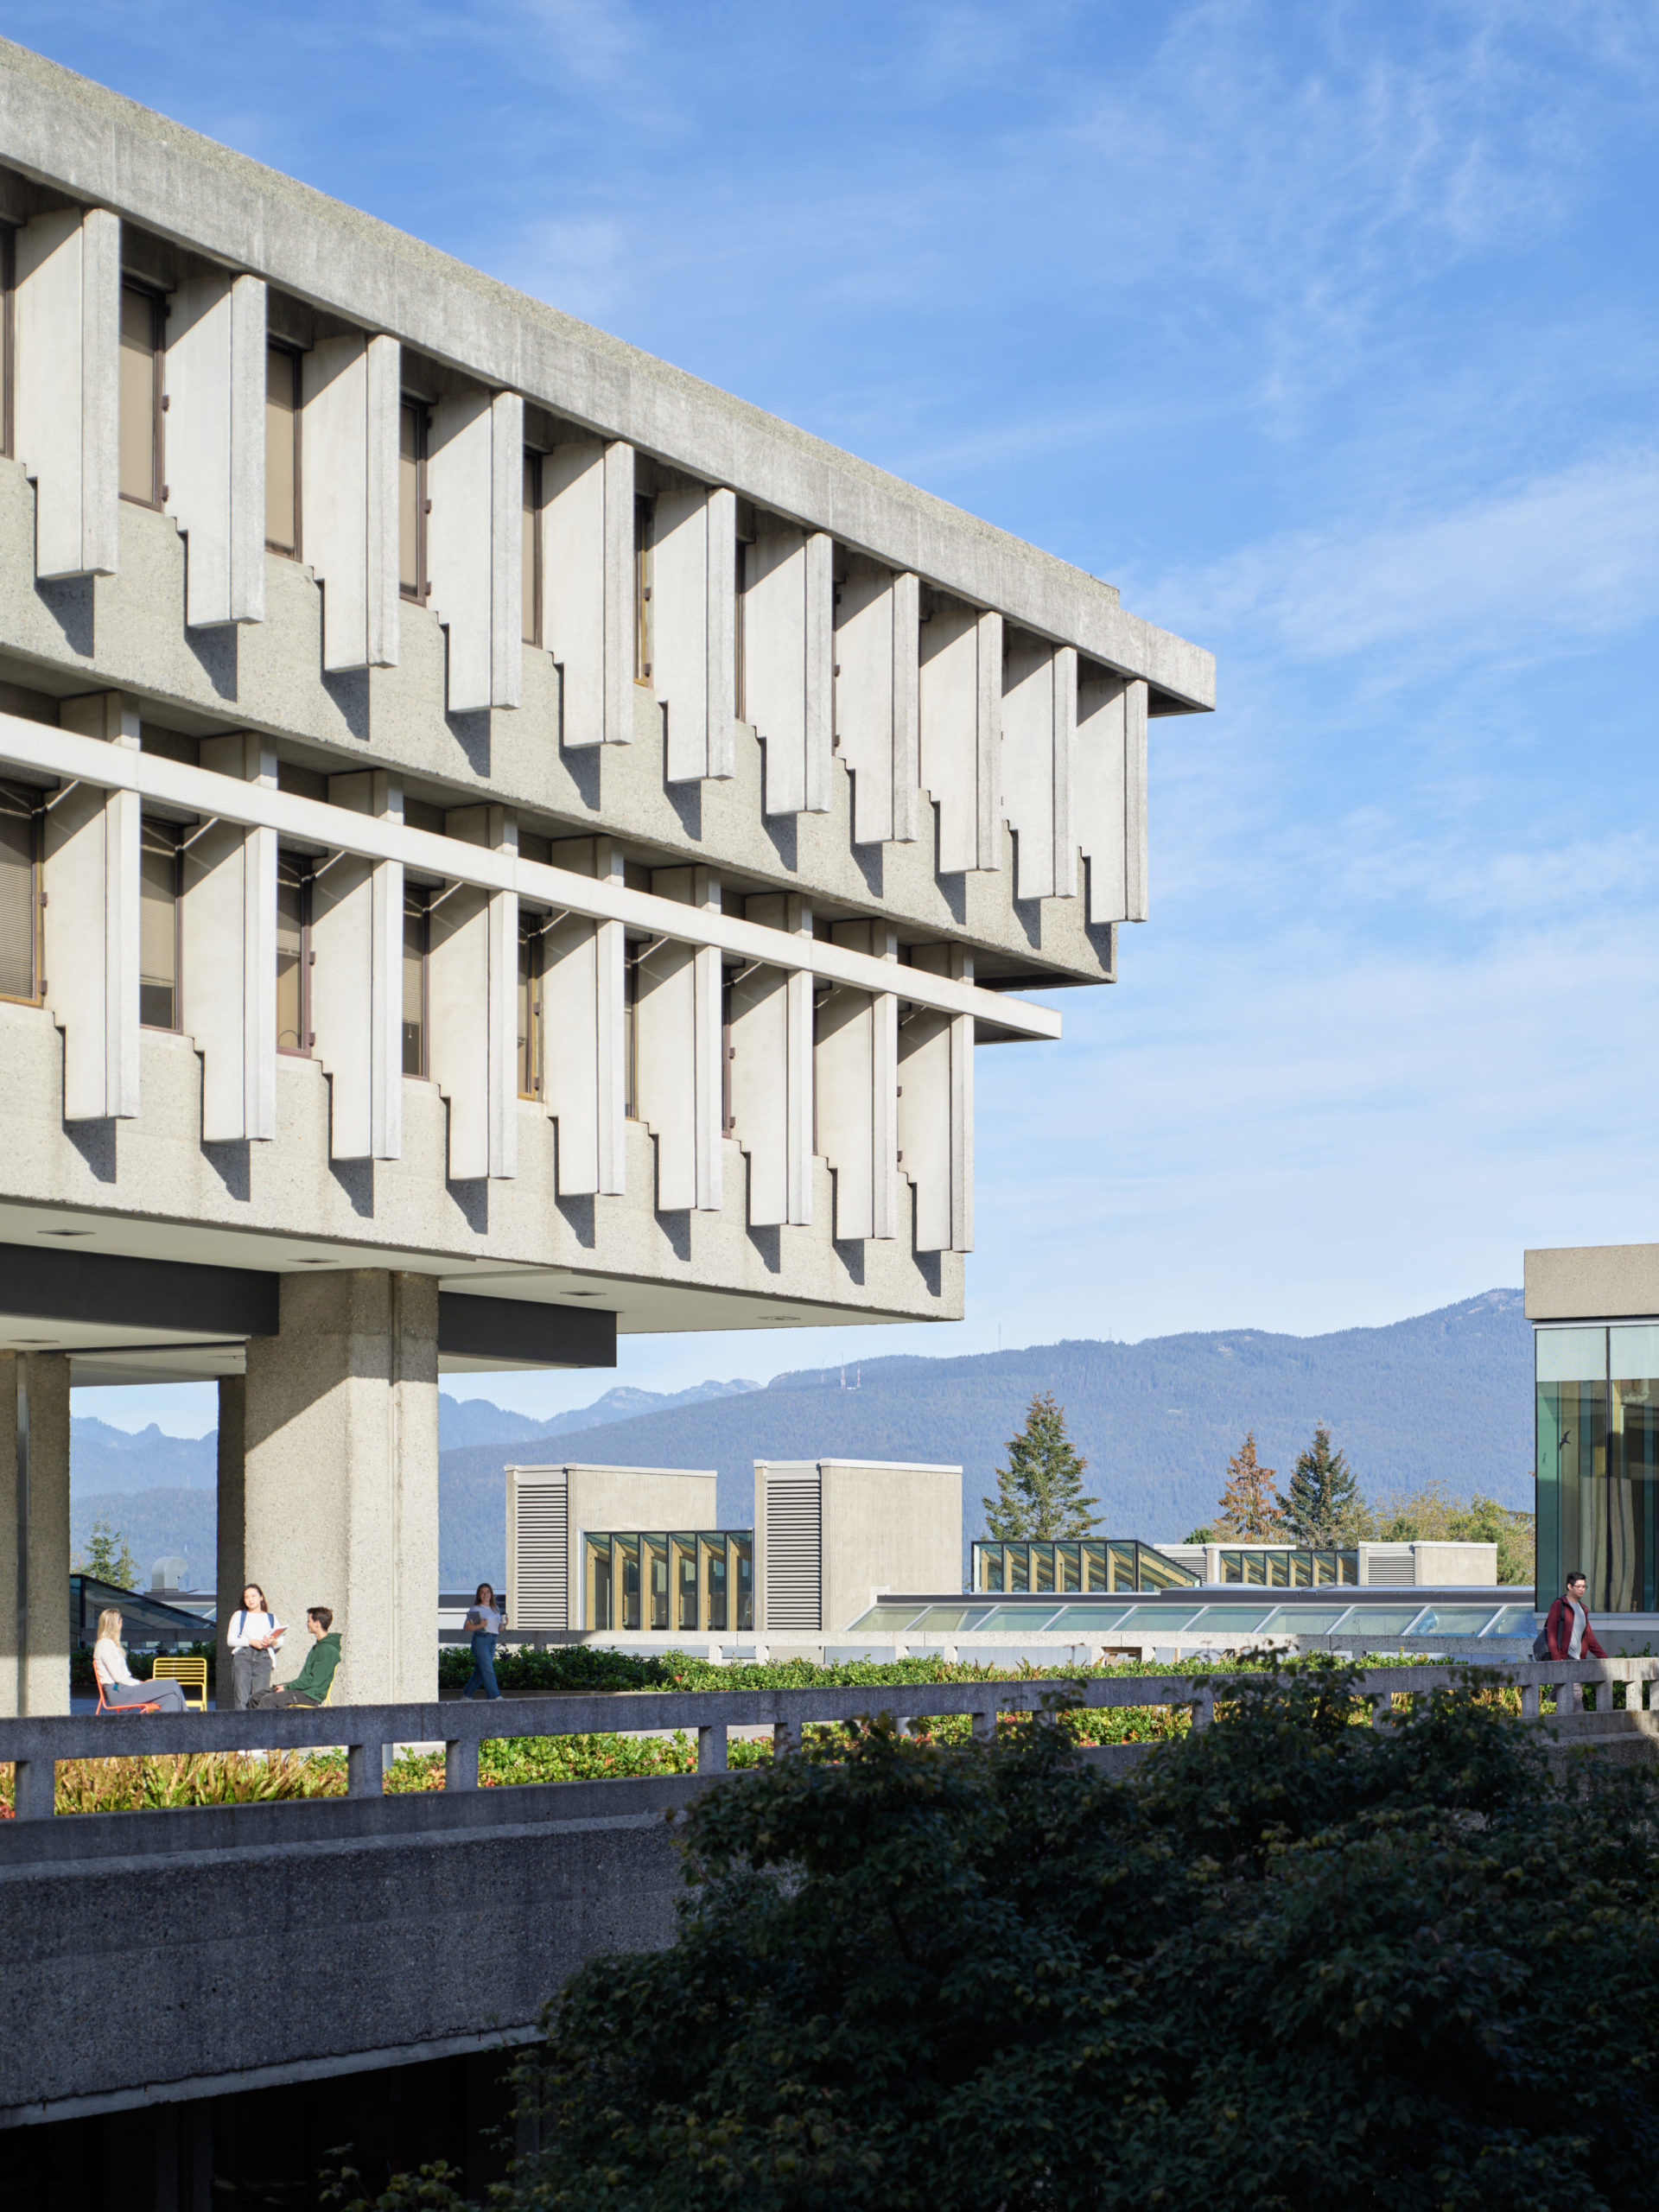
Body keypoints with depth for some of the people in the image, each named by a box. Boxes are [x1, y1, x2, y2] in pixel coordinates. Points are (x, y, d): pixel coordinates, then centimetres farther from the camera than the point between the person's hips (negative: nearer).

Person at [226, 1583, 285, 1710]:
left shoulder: (271, 1618, 21)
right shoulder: (239, 1615, 18)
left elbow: (281, 1642, 14)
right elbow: (230, 1640, 7)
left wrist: (273, 1642, -10)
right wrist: (251, 1642, -6)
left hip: (263, 1658, 1)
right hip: (243, 1656, -1)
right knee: (241, 1697, -12)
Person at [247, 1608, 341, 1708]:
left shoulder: (329, 1650, -16)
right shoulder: (318, 1646, 17)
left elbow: (314, 1680, -21)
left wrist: (287, 1687, -16)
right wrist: (287, 1685, 9)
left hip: (310, 1695, -10)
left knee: (268, 1700, -25)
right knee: (256, 1696, 4)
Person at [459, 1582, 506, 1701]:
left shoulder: (496, 1609, 17)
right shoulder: (476, 1609, 1)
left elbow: (498, 1629, 21)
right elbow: (466, 1626, -4)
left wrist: (503, 1625, -1)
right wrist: (479, 1626, -18)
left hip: (492, 1642, 6)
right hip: (480, 1639, -6)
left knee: (480, 1671, 8)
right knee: (487, 1669, -15)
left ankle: (466, 1694, 20)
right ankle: (494, 1696, -20)